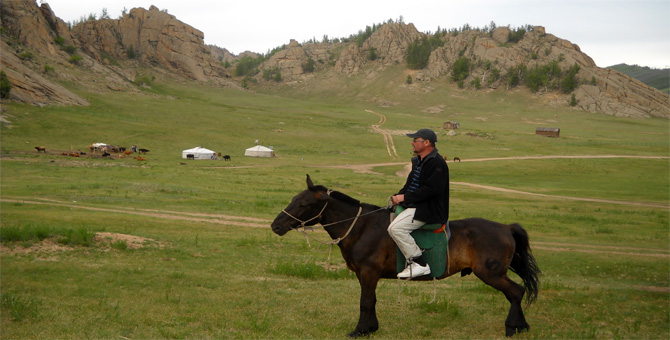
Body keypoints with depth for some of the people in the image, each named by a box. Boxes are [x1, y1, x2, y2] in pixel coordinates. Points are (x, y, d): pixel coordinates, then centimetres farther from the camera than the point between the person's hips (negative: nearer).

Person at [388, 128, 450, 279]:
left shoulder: (437, 163, -16)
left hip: (428, 210, -11)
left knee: (395, 227, -27)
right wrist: (399, 196, 2)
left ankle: (420, 264, -19)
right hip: (414, 205, 11)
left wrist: (405, 197, -21)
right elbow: (410, 185, 22)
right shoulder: (418, 161, 16)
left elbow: (431, 189, -24)